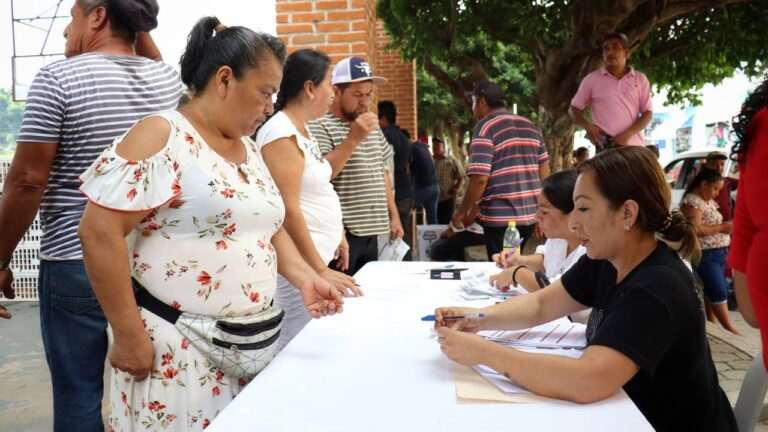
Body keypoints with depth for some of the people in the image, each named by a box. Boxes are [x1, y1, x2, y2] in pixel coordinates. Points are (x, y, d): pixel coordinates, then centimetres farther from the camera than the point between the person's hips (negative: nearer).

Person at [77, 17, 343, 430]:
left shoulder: (249, 149, 11)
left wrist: (304, 277, 2)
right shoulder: (162, 136, -13)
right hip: (177, 348, -7)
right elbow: (99, 231, -19)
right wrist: (129, 336, -18)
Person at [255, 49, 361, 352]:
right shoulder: (281, 133, -15)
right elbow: (288, 210, -21)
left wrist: (337, 233, 19)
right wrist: (320, 271, -20)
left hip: (317, 257, 9)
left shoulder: (301, 129, 14)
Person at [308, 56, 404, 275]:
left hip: (371, 233, 7)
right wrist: (353, 138, -21)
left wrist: (394, 216, 18)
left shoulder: (373, 126, 17)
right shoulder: (318, 125, -7)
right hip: (341, 234, -7)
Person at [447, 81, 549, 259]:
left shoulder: (485, 127, -8)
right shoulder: (530, 126, 13)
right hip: (529, 215, 7)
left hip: (500, 218, -7)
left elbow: (480, 179, -17)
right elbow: (545, 174, 14)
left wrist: (459, 215, -7)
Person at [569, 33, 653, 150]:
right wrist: (587, 125, -9)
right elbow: (574, 108, 12)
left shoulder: (640, 79, 10)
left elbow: (647, 112, 6)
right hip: (606, 147, -2)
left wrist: (627, 134, -11)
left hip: (634, 146, 2)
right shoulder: (591, 79, 7)